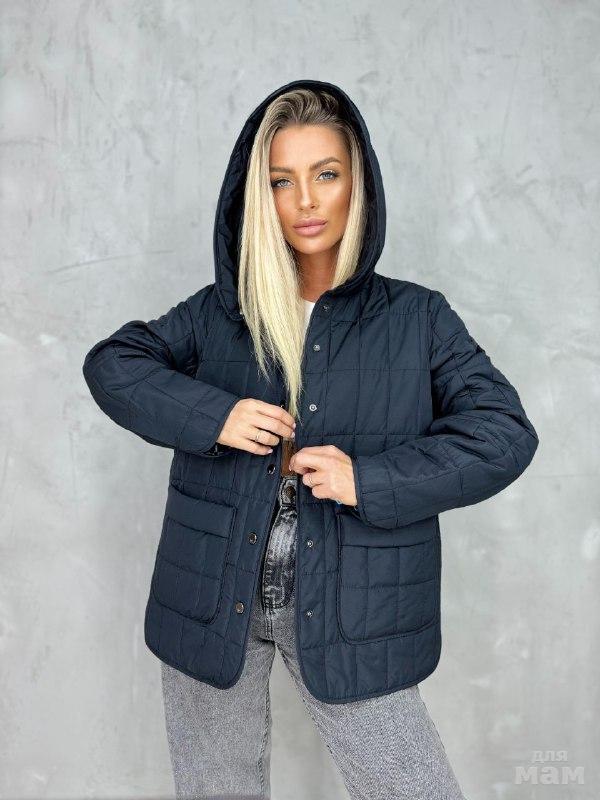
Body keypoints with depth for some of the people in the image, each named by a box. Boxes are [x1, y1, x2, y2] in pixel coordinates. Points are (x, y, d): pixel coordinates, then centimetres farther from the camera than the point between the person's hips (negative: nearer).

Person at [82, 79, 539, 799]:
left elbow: (505, 432, -5)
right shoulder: (218, 311, 5)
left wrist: (372, 478, -18)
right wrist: (209, 415, -14)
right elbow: (111, 362, 4)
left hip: (345, 617, -1)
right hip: (214, 603, 2)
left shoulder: (416, 318, 0)